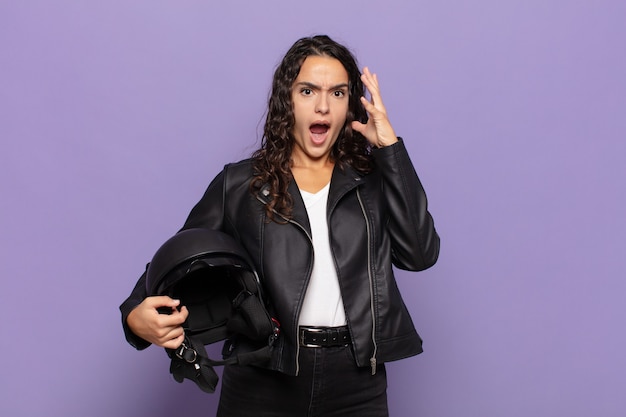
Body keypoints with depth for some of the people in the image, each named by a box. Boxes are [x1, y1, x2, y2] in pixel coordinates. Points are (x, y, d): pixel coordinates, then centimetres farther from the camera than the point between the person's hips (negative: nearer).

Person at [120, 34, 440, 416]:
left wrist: (389, 146, -7)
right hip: (263, 383, 0)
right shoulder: (239, 185, 3)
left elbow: (420, 253, -9)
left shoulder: (372, 180, 5)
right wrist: (137, 315, -17)